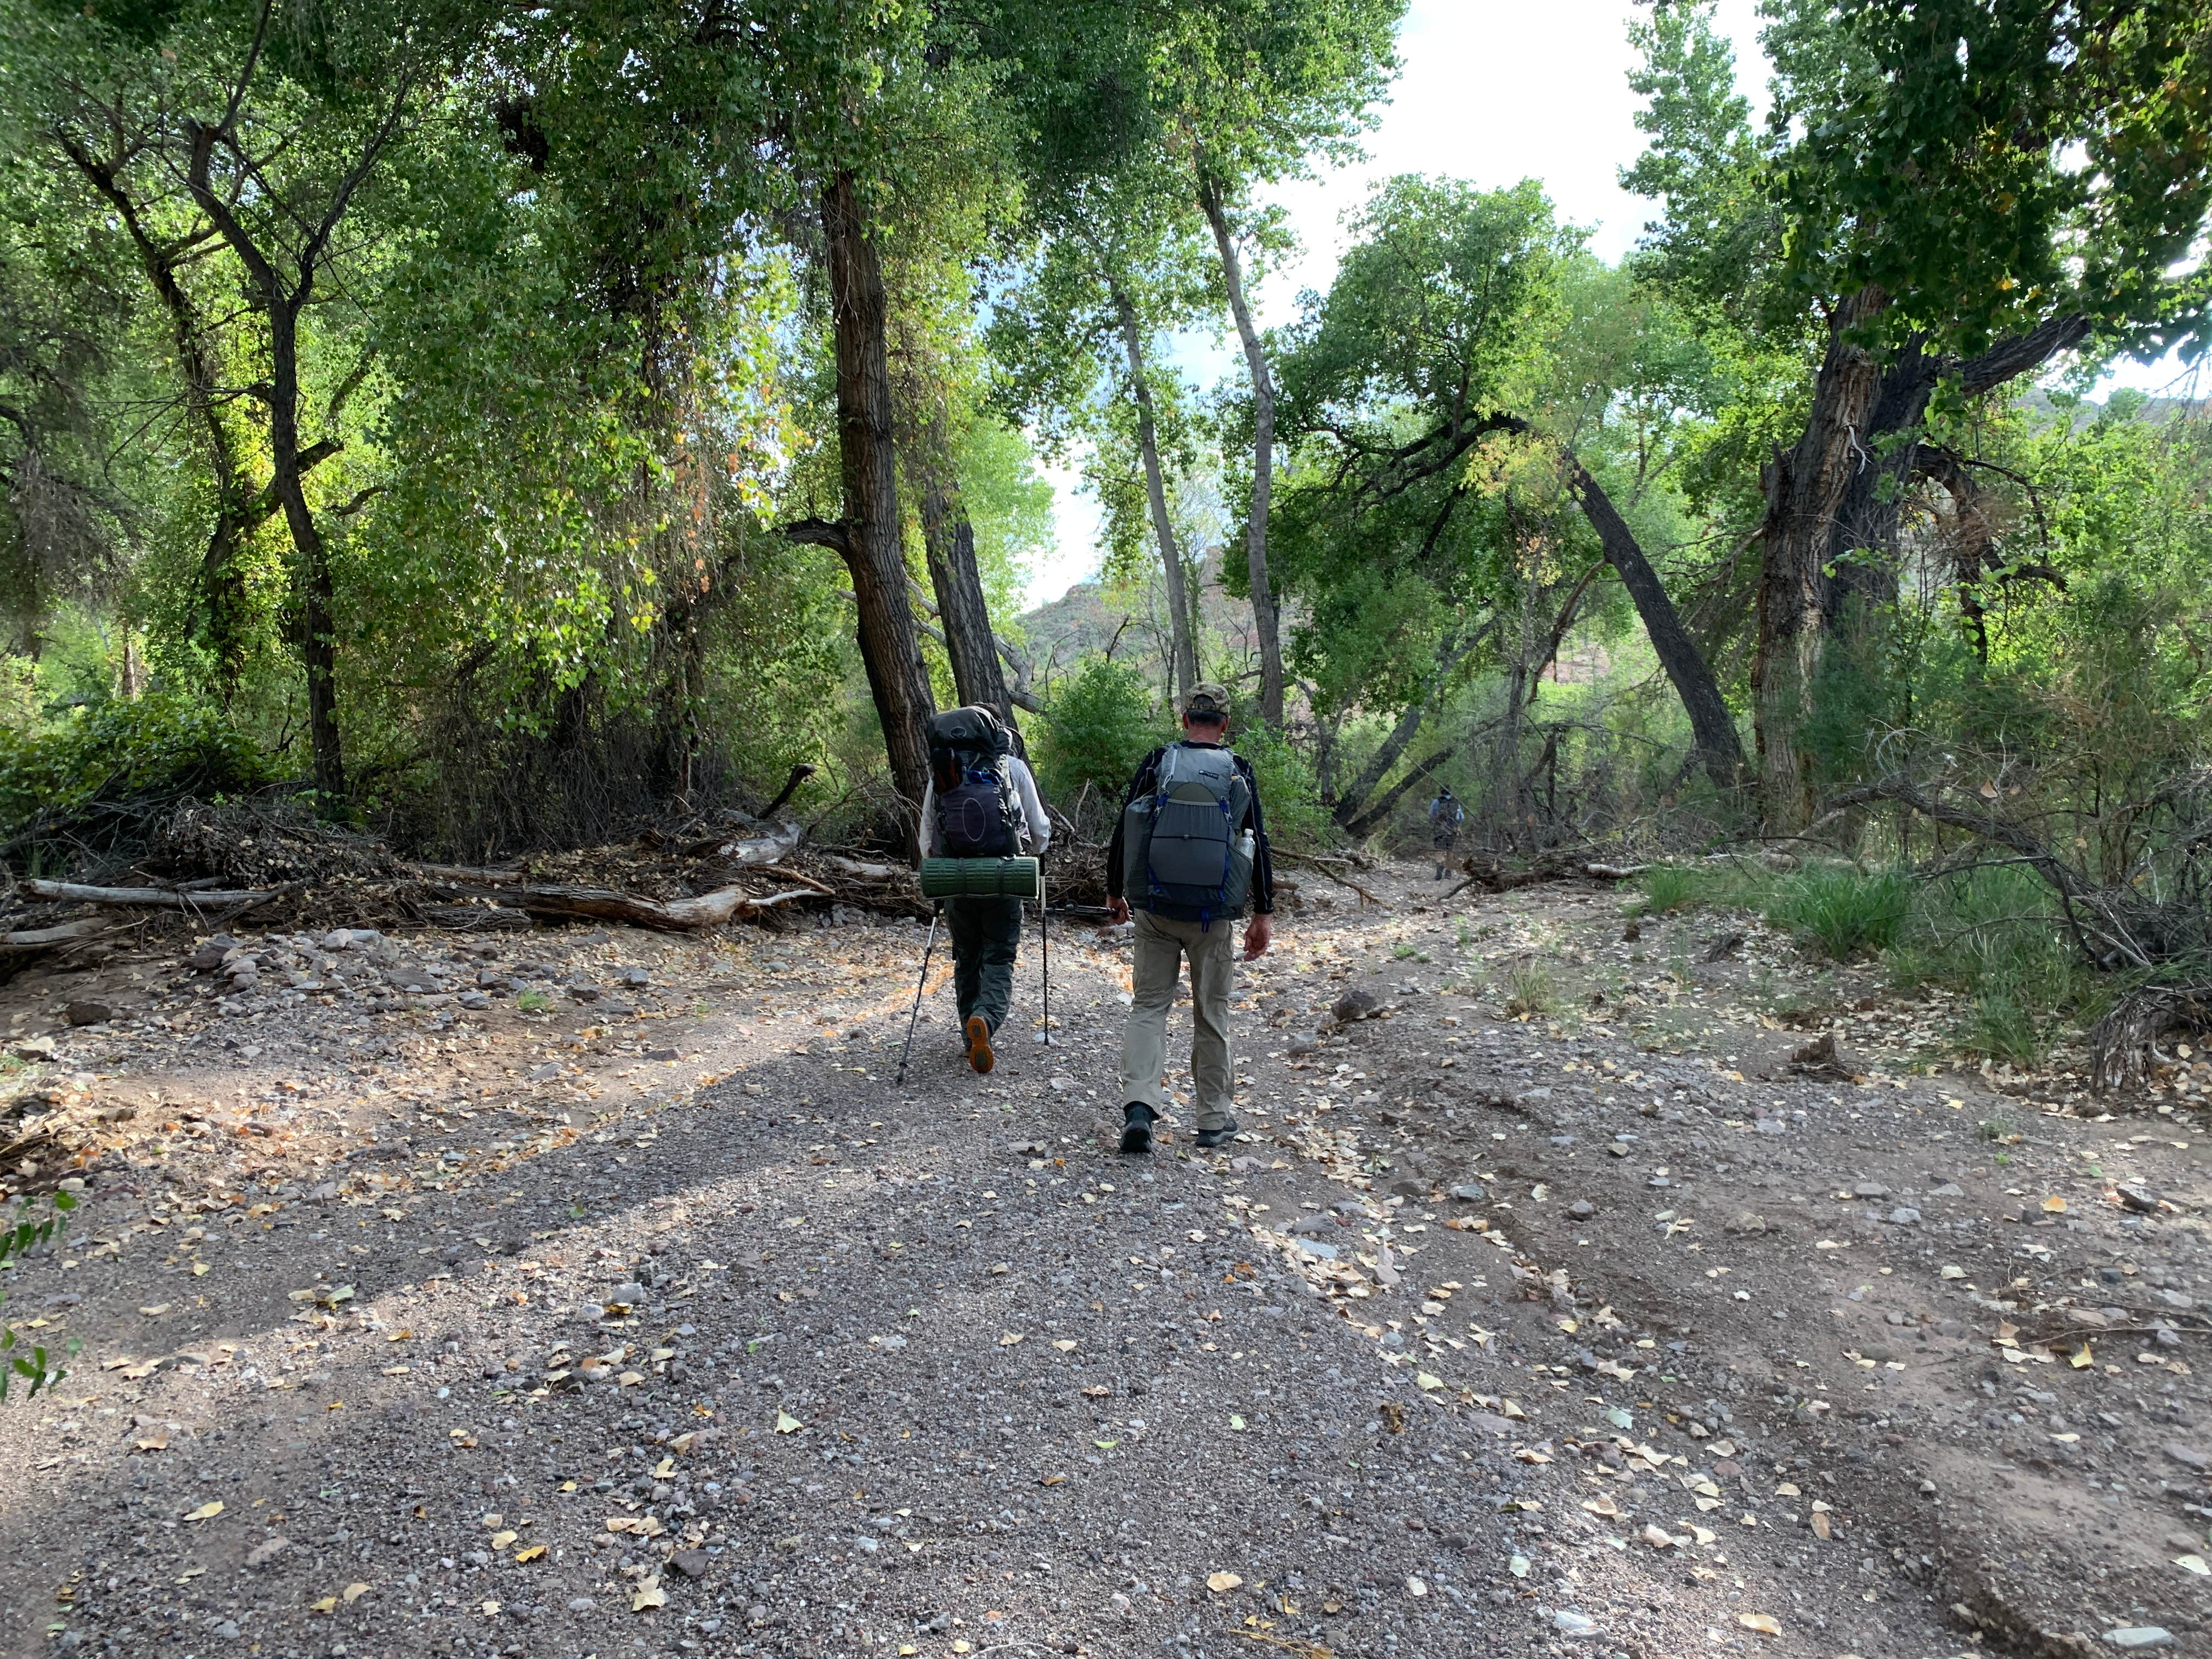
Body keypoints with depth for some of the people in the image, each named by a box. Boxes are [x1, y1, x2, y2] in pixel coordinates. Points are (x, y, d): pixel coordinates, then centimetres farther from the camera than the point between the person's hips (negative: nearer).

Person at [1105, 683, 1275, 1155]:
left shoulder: (1156, 764, 1)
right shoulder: (1239, 772, -1)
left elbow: (1123, 830, 4)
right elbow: (1259, 843, -1)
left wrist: (1115, 892, 17)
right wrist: (1264, 914, 6)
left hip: (1155, 908, 1)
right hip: (1213, 914, 0)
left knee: (1148, 1005, 7)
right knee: (1211, 1013, 10)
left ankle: (1139, 1106, -10)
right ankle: (1214, 1119, 18)